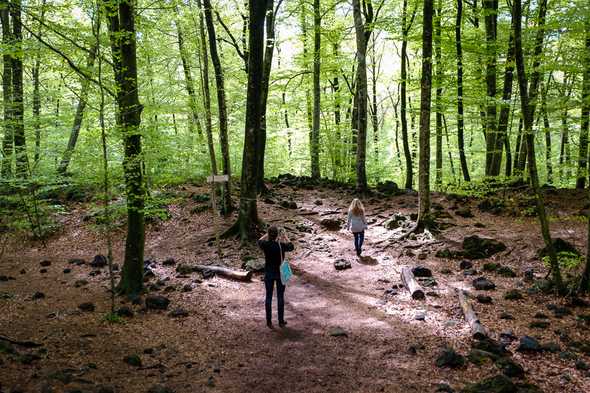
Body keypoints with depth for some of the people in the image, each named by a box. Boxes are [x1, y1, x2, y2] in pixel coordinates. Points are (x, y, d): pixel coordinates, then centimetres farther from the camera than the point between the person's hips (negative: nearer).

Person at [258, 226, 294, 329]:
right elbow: (291, 247, 3)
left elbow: (259, 241, 9)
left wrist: (267, 234, 17)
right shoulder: (282, 245, -21)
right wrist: (285, 236, 13)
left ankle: (269, 321, 18)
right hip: (280, 273, -1)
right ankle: (281, 321, 21)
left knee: (268, 296, 13)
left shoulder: (265, 245, -17)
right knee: (280, 297, 13)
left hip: (269, 273, 1)